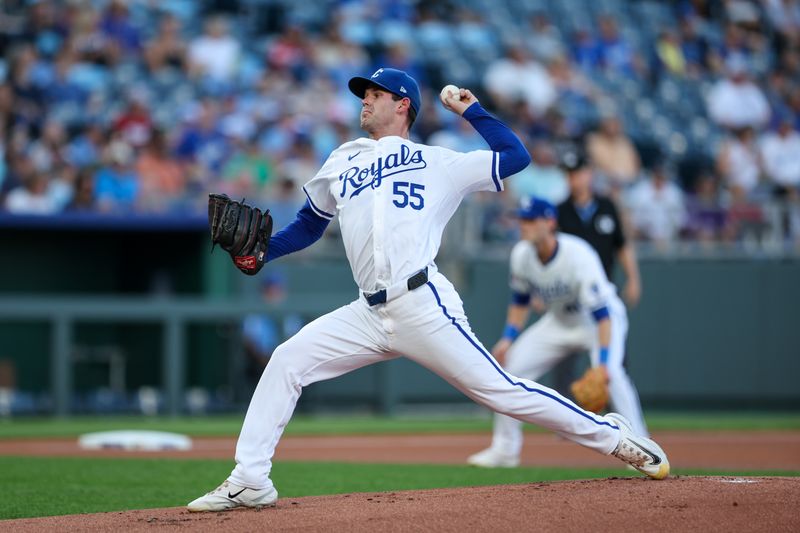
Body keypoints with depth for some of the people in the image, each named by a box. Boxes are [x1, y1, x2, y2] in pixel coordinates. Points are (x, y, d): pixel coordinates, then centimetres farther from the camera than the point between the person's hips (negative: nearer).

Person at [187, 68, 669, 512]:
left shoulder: (437, 162, 10)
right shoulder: (342, 163, 23)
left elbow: (517, 157, 8)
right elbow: (309, 225, 28)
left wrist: (471, 109, 10)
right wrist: (262, 250, 11)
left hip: (423, 306, -5)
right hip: (369, 314, 5)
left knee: (498, 389, -9)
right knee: (287, 361, -7)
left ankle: (614, 437, 2)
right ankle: (250, 482, -5)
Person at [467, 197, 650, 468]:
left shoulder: (579, 255, -34)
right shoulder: (521, 255, -15)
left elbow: (601, 313, -37)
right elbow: (520, 300, 5)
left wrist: (602, 361, -45)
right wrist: (508, 338, -5)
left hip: (599, 319, -7)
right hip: (559, 321, 7)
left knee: (610, 372, -33)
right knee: (510, 367, -2)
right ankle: (505, 449, 13)